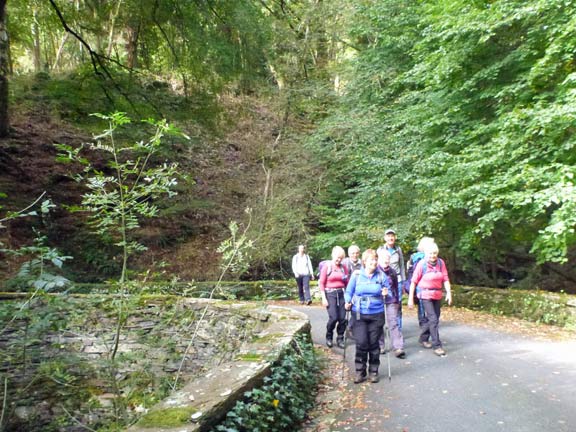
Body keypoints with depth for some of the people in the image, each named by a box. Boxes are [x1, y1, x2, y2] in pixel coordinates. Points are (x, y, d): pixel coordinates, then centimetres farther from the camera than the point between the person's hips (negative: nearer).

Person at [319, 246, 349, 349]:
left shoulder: (343, 267, 8)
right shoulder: (327, 266, -2)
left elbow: (347, 283, 16)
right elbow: (321, 283, -4)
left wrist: (346, 279, -6)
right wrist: (323, 298, -8)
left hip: (341, 293, 4)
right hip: (330, 294, -3)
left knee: (342, 318, -2)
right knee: (333, 317, -12)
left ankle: (340, 338, 18)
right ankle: (329, 337, 13)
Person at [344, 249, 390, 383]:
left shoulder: (382, 276, 1)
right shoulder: (356, 275, -1)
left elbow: (388, 293, 9)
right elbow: (349, 292, 7)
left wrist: (385, 294, -13)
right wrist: (348, 302, -10)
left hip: (376, 314, 1)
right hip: (359, 314, -1)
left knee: (374, 344, 7)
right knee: (361, 343, -7)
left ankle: (373, 371, 23)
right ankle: (360, 372, 10)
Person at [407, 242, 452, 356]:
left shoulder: (441, 263, -2)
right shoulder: (421, 264, -12)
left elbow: (445, 279, 0)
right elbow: (414, 281, -8)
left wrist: (449, 292, -13)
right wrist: (410, 298, -7)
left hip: (437, 295, 5)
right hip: (426, 295, -5)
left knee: (430, 318, 14)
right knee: (433, 319, -10)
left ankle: (423, 339, 33)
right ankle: (437, 346, -4)